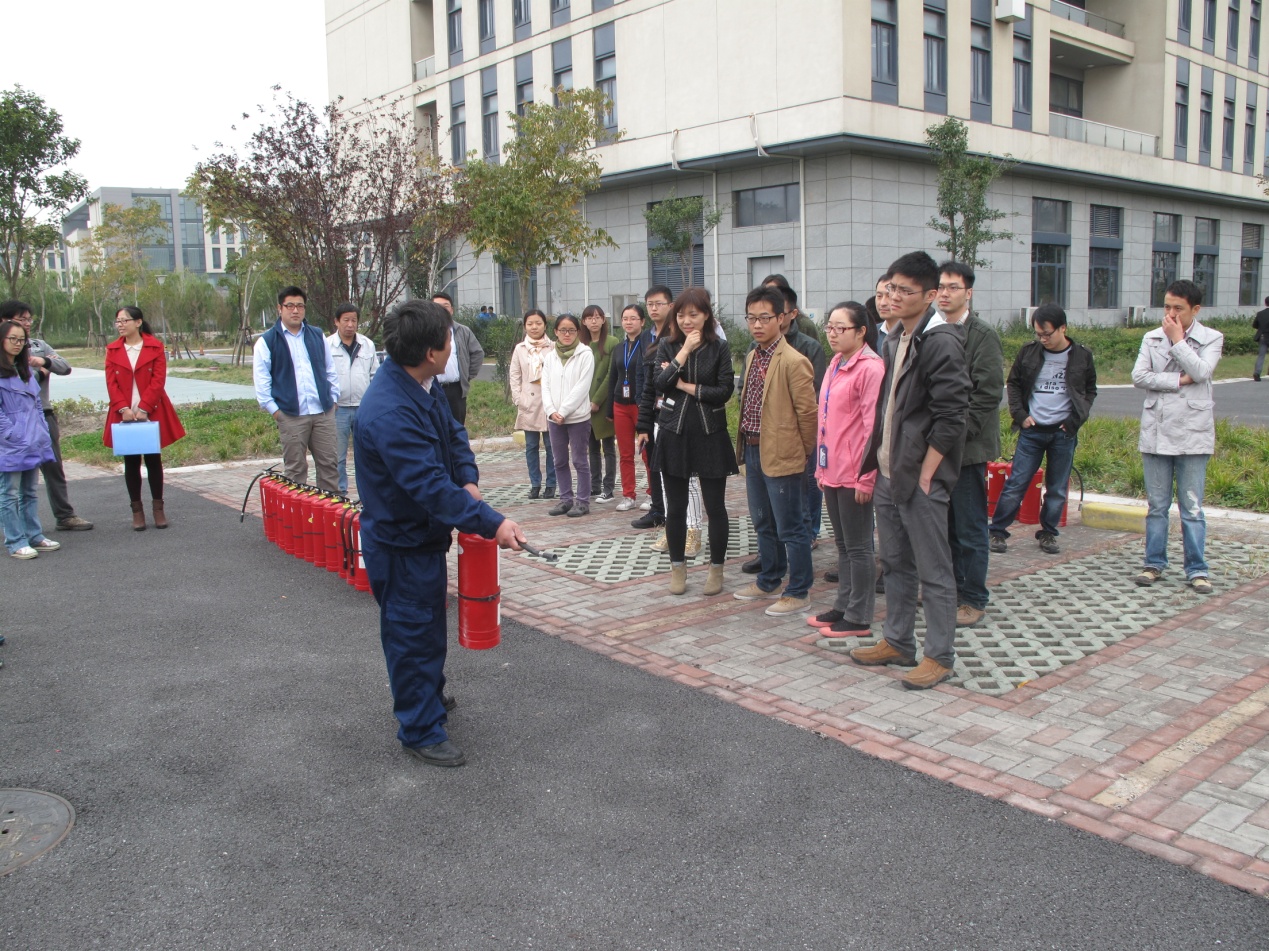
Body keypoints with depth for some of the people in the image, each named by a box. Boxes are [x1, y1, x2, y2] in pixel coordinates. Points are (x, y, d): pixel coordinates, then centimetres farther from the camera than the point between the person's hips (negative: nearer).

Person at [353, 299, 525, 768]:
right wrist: (491, 523, -34)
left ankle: (429, 693, 48)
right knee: (412, 630, 4)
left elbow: (453, 433, 9)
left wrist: (468, 480, -8)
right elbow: (430, 486, -35)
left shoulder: (421, 384, -2)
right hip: (400, 542, -10)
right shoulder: (389, 412, -33)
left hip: (424, 532, 10)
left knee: (429, 622, 26)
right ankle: (421, 730, 19)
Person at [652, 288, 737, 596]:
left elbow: (725, 391, -9)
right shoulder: (668, 347, 5)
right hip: (674, 433, 2)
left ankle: (716, 570, 18)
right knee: (675, 507, 8)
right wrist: (685, 350, -15)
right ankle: (678, 568, 23)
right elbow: (660, 384, -11)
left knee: (715, 506, 4)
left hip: (710, 434, -1)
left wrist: (685, 386, -9)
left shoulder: (719, 348, 0)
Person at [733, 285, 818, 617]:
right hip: (752, 451, 9)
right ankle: (768, 582, 33)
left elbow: (807, 413, -15)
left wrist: (802, 453, -7)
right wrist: (745, 445, 14)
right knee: (764, 524, 19)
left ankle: (798, 593, 12)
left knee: (790, 528, 1)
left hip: (781, 456, -9)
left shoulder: (794, 362, -17)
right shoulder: (752, 357, 11)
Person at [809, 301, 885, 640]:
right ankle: (843, 606, 27)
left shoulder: (870, 367, -14)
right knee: (842, 544, 17)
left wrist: (866, 477, -16)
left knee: (858, 546, 1)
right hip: (832, 470, 9)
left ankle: (859, 618, 11)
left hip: (854, 473, -9)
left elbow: (873, 425, -16)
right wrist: (821, 466, 15)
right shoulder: (836, 364, 13)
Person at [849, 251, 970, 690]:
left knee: (933, 571, 1)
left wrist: (924, 475, -17)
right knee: (895, 564, 17)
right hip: (888, 474, 9)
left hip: (920, 478, -9)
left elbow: (950, 416, -19)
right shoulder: (894, 339, 12)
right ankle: (897, 642, 30)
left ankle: (940, 656, 12)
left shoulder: (941, 342, -15)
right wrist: (877, 465, 14)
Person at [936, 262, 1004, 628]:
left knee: (970, 530, 1)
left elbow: (988, 393, -13)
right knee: (945, 526, 13)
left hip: (967, 447, -6)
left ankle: (974, 600, 11)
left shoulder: (983, 335, -6)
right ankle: (952, 591, 25)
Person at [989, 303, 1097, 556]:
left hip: (1064, 432, 0)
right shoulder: (1029, 352, 0)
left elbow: (1090, 390, 10)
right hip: (1032, 429, 0)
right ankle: (998, 531, 5)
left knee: (1057, 488, 7)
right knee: (1016, 483, -2)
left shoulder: (1082, 356, 1)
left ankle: (1048, 533, 20)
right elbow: (1013, 383, 10)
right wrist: (1020, 414, -2)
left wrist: (1075, 419, -3)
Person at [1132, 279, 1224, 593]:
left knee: (1192, 507, 1)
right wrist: (1179, 380, -12)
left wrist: (1177, 340, -8)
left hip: (1193, 435, -2)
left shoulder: (1211, 339, 2)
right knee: (1156, 505, 9)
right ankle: (1154, 563, 19)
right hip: (1156, 433, 2)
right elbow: (1138, 376, -4)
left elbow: (1201, 372, -16)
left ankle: (1196, 570, 9)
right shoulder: (1152, 338, 8)